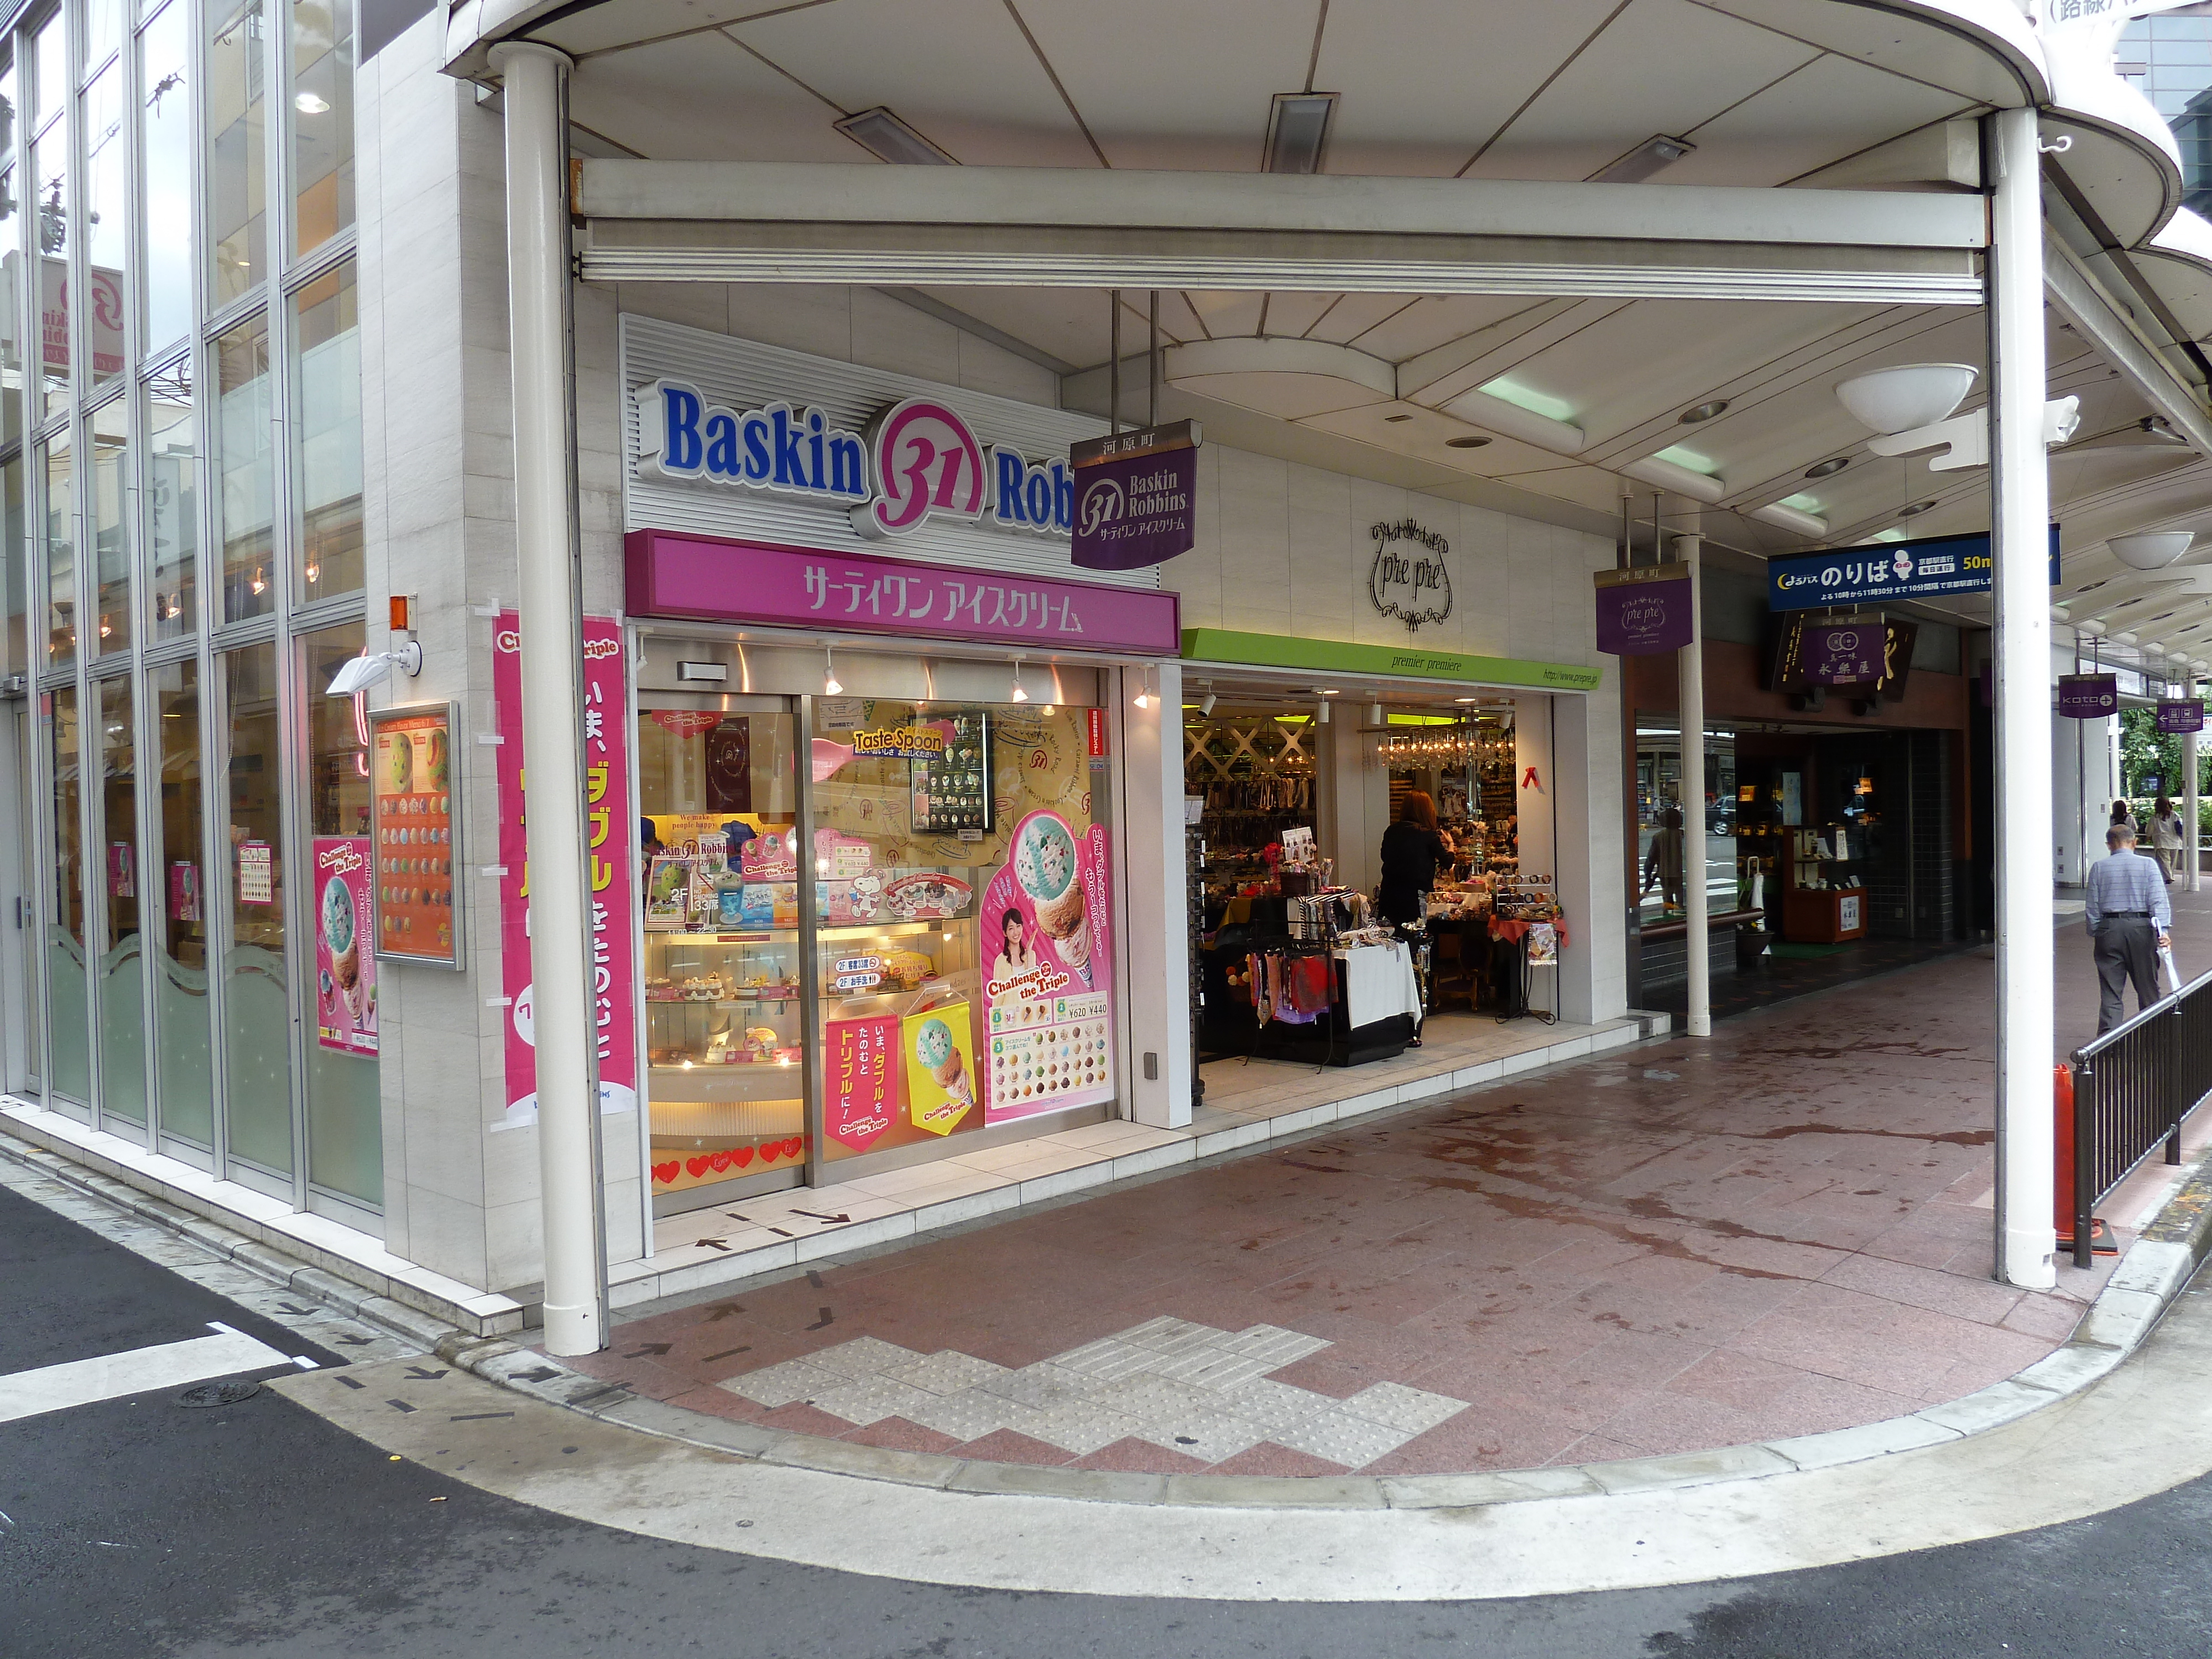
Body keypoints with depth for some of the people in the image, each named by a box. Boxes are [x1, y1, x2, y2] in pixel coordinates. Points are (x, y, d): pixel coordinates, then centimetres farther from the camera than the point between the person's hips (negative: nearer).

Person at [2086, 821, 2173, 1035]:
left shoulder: (2099, 867, 4)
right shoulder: (2148, 865, 2)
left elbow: (2093, 907, 4)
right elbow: (2158, 899, -7)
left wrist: (2095, 934, 11)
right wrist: (2163, 929, -12)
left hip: (2109, 929, 0)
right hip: (2141, 928, 0)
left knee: (2110, 992, 0)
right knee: (2148, 988, 13)